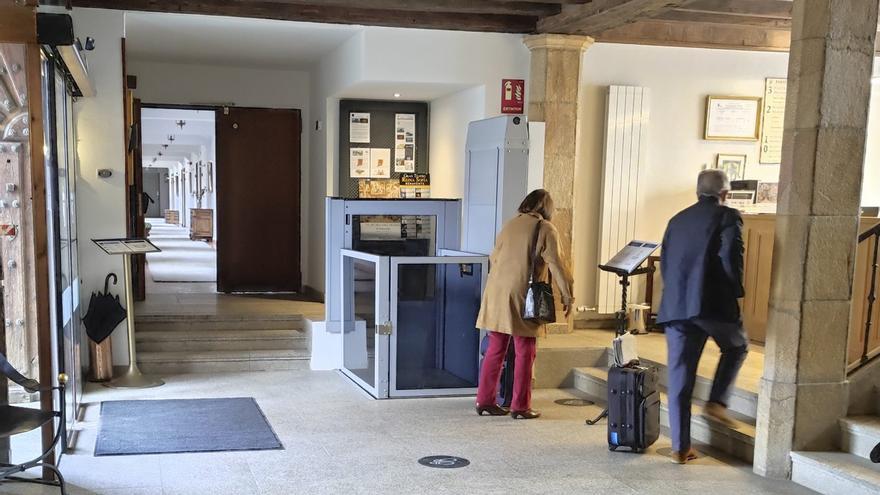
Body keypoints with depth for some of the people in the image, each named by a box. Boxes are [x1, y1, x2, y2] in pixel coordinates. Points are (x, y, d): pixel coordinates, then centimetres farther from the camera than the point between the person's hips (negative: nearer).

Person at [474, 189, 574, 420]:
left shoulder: (509, 225, 13)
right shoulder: (546, 230, -3)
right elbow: (556, 265, -9)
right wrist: (567, 297, -3)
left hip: (497, 293, 5)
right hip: (522, 296, -5)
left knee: (495, 349, 11)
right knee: (524, 353, 3)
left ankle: (485, 400, 15)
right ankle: (520, 407, 7)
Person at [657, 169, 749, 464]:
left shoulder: (677, 220, 18)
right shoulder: (728, 217, 0)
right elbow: (730, 259, -12)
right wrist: (736, 293, 1)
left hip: (675, 307, 5)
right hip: (713, 304, -4)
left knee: (679, 377, 8)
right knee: (737, 347, 26)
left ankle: (680, 447, 10)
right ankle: (716, 402, 12)